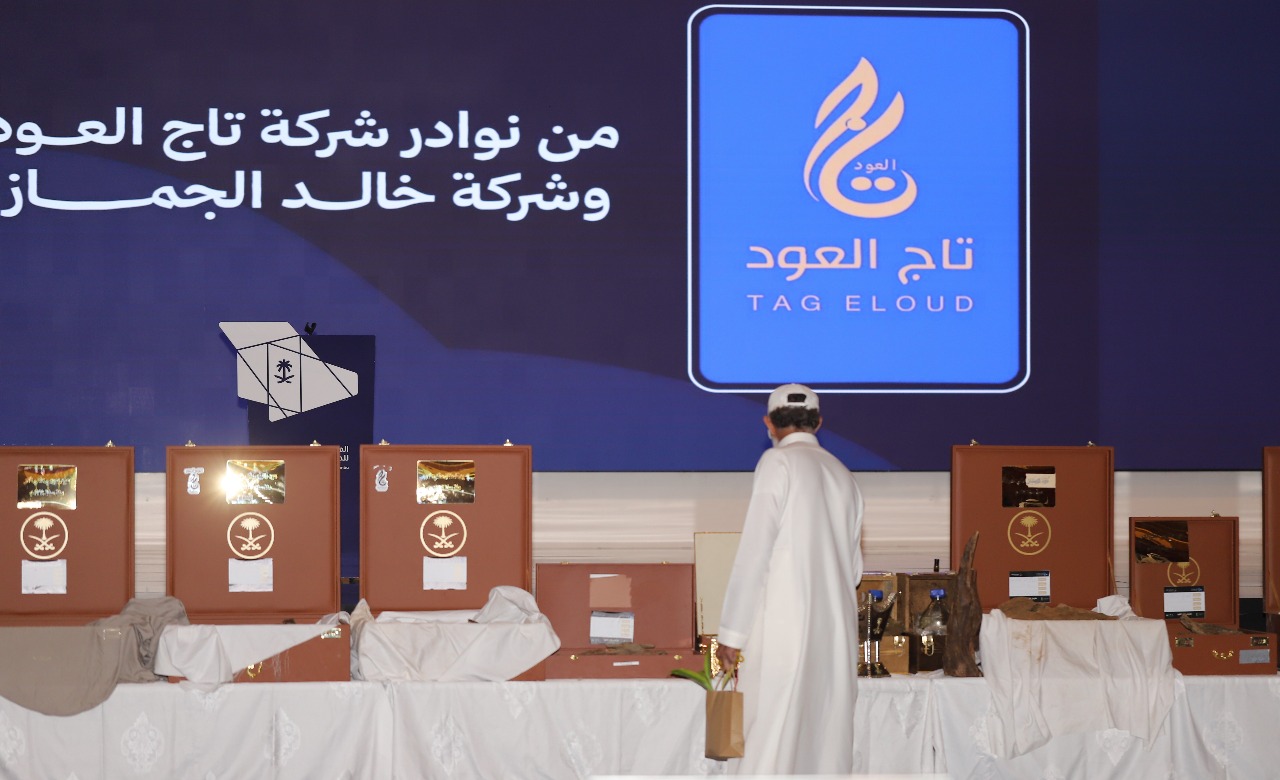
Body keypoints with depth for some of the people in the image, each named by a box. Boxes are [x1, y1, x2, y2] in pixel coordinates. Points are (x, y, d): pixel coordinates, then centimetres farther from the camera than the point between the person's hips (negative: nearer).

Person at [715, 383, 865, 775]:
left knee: (770, 742, -6)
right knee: (827, 738, 8)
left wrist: (732, 632, -8)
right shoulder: (843, 475, 15)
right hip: (838, 628, 6)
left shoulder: (777, 462, -3)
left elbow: (754, 551, -9)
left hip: (785, 624, -6)